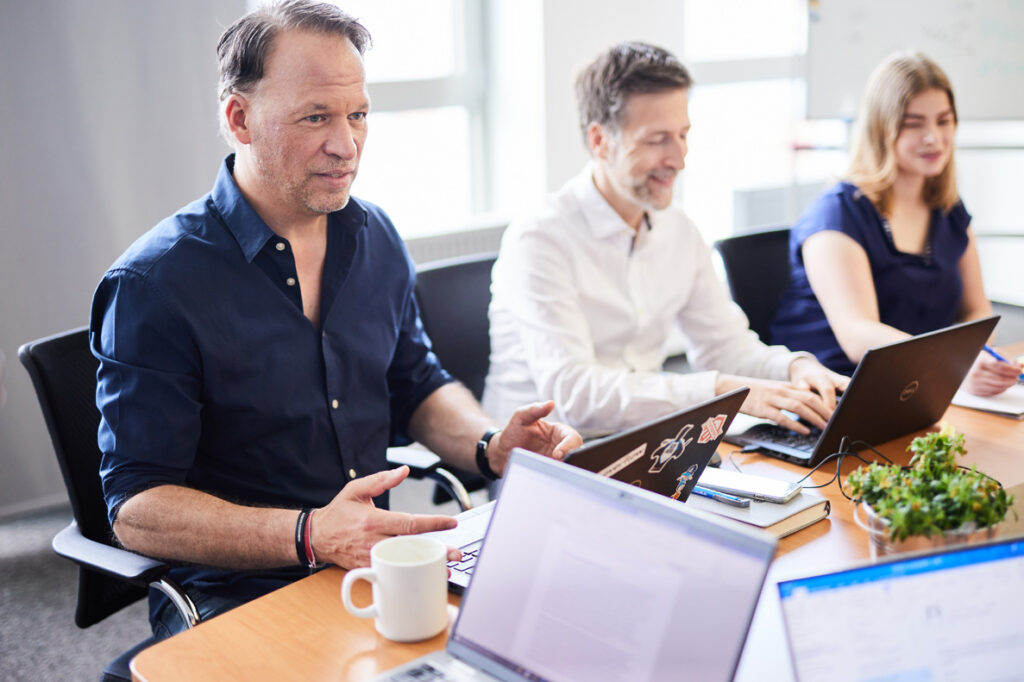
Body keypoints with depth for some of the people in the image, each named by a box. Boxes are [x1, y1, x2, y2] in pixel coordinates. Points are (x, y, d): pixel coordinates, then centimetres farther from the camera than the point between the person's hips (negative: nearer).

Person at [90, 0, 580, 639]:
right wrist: (311, 536, -31)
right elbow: (136, 508, -16)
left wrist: (492, 446, -3)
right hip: (233, 594, -5)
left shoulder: (376, 239, 6)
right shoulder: (153, 285, -14)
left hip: (376, 563, 6)